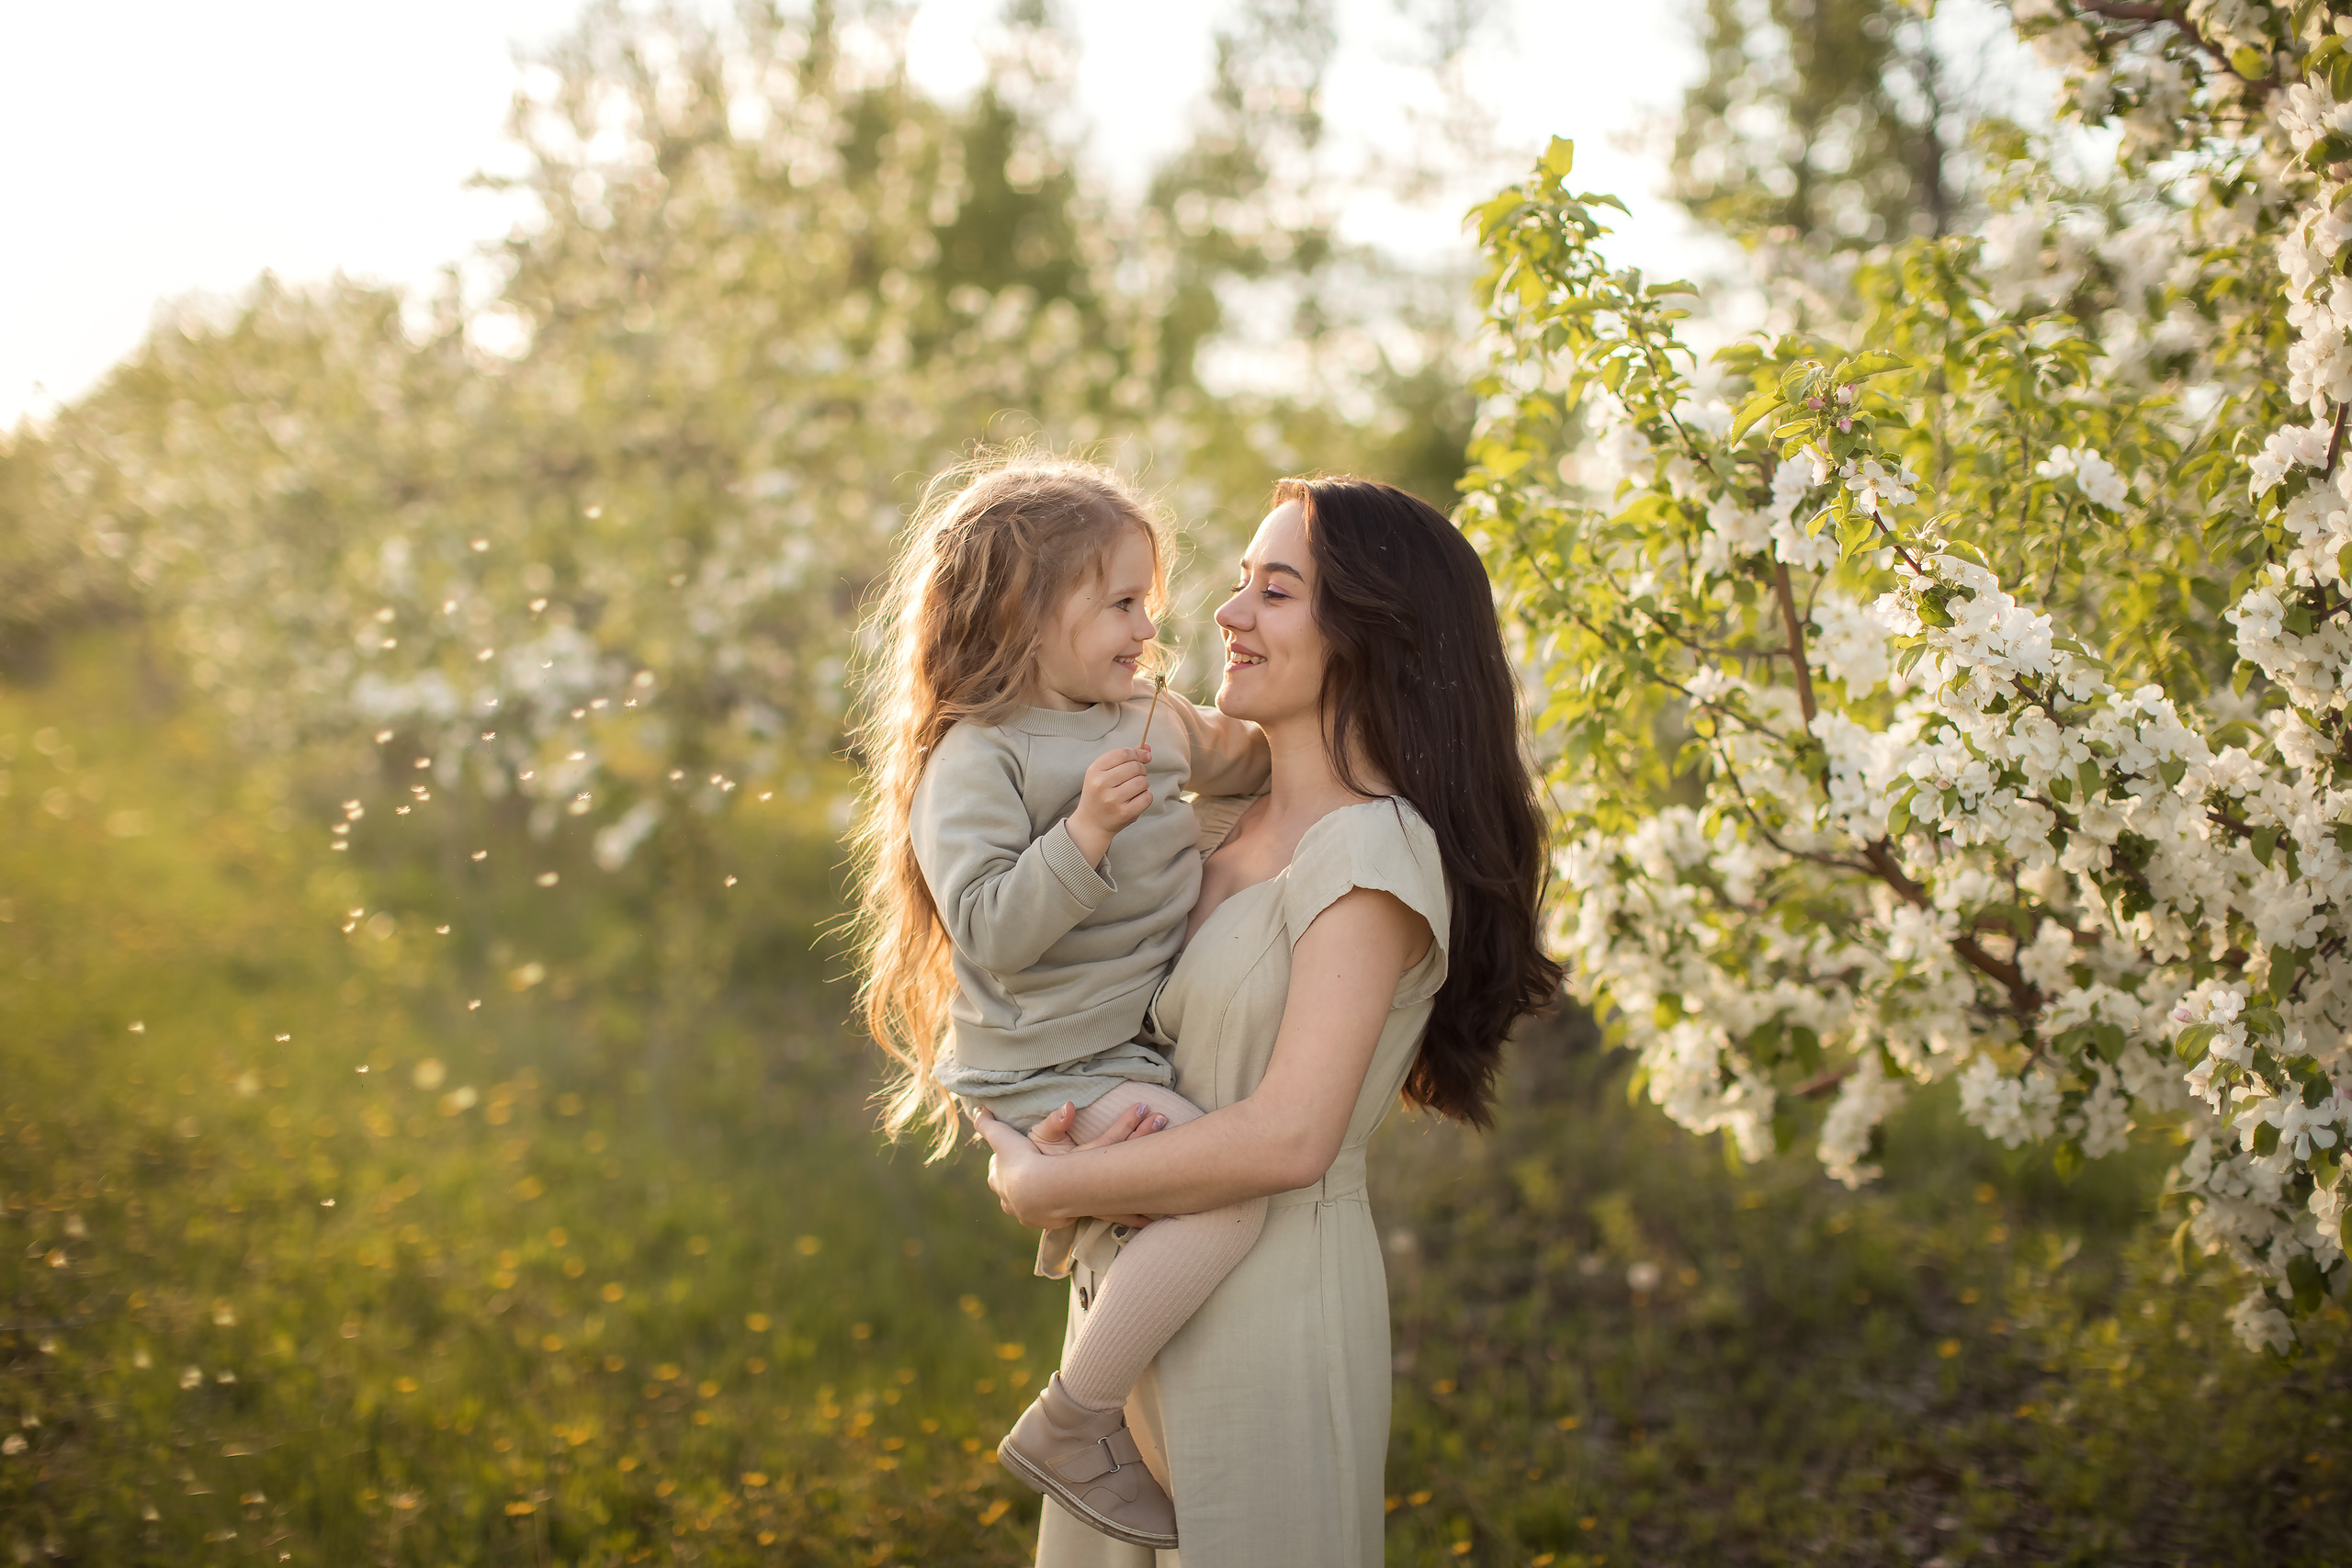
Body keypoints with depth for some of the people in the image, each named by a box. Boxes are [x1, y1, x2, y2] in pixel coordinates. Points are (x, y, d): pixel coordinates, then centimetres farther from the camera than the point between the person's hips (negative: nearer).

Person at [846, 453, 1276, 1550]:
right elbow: (991, 932, -26)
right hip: (1052, 1073, -9)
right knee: (1231, 1193, -25)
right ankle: (1074, 1426, -12)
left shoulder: (1145, 719, 9)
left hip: (1139, 1042, 9)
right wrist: (1085, 829, -33)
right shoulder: (977, 761, -17)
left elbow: (1241, 763, 29)